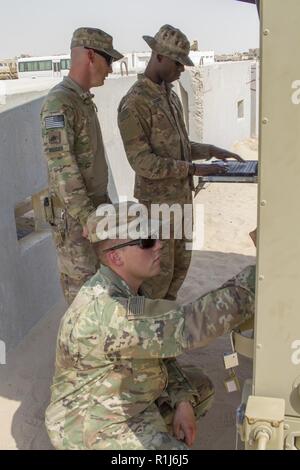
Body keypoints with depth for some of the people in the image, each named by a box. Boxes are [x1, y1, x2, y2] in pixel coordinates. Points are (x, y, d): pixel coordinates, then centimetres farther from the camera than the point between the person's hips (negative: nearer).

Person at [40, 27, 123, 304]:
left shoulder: (84, 100, 11)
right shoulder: (59, 104, -20)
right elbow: (62, 168, -24)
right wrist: (89, 220, -24)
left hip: (96, 206, 10)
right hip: (75, 215, -9)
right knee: (82, 284, 2)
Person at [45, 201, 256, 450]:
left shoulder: (123, 287, -5)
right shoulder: (107, 312, -36)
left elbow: (158, 346, 3)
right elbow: (189, 325, -42)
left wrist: (182, 402, -7)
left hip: (124, 398, 8)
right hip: (95, 427, -8)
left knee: (198, 389, 16)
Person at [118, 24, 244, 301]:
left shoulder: (169, 95, 10)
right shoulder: (133, 104, -20)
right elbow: (142, 162, -25)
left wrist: (211, 151, 6)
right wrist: (194, 169, -24)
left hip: (180, 196, 9)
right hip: (157, 201, -9)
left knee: (180, 262, 18)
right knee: (159, 269, 2)